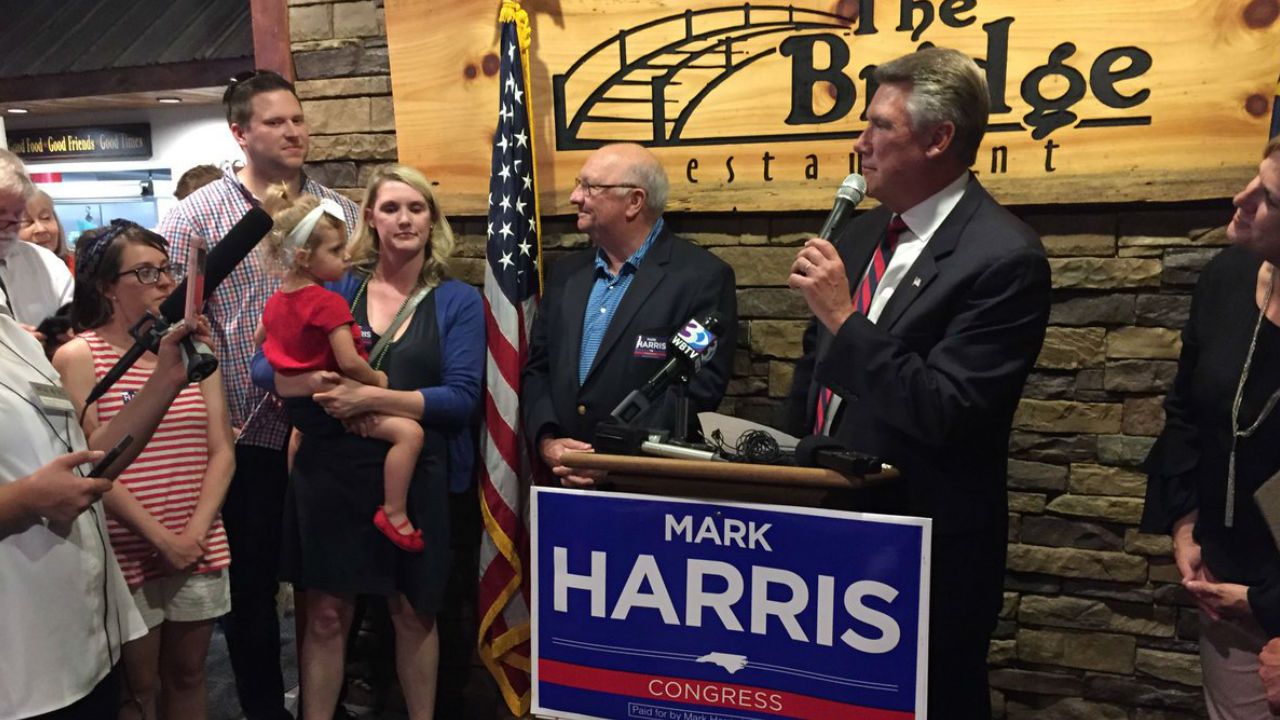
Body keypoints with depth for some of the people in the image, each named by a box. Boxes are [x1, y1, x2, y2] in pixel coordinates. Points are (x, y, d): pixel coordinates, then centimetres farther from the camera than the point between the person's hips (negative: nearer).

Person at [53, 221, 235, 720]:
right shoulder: (77, 356, -5)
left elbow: (221, 451, 4)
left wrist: (195, 533, -8)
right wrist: (160, 538, -14)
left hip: (201, 551, 4)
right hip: (127, 556, -4)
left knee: (187, 676, 15)